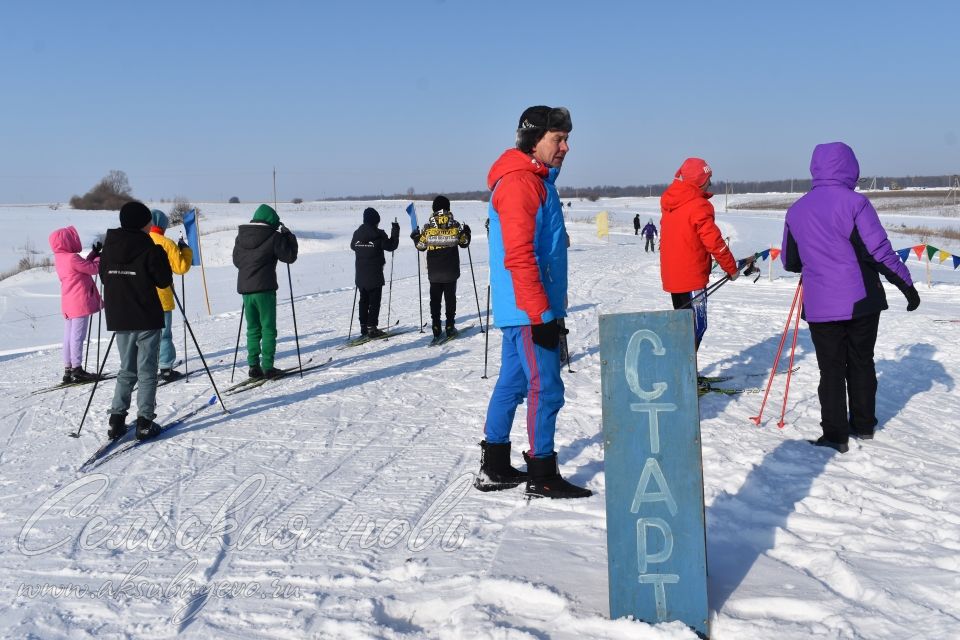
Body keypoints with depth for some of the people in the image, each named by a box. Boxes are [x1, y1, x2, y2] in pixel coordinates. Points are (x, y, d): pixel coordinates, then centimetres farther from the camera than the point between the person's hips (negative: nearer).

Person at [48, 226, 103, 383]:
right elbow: (94, 269, -12)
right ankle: (77, 369, 0)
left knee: (68, 337, 11)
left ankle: (68, 370, 16)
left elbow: (84, 266, 17)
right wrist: (99, 257, 6)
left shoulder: (59, 258, 11)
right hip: (80, 302, -9)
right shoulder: (72, 258, -17)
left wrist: (94, 254, 14)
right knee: (78, 336, -4)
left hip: (68, 303, 9)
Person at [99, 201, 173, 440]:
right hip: (147, 319, -5)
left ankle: (116, 420, 10)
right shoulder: (150, 250, -13)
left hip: (118, 319, 5)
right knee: (147, 371, 2)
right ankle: (145, 423, 0)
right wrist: (161, 257, 5)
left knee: (126, 370, 16)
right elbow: (164, 281, -7)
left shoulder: (108, 248, 5)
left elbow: (104, 277, 14)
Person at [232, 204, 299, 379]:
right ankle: (267, 367, -2)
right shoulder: (273, 236, -8)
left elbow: (236, 260, 18)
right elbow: (290, 256, -1)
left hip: (245, 288, 5)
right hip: (264, 288, -5)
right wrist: (289, 236, 9)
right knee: (268, 328, 1)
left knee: (252, 329, 13)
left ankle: (253, 366, 10)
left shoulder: (241, 236, 9)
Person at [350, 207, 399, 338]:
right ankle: (372, 328, -2)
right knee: (374, 301, 1)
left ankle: (364, 327, 17)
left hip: (360, 275, 5)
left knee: (363, 300, 14)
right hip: (375, 274, -5)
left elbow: (353, 246, 20)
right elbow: (390, 246, -5)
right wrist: (395, 232, 5)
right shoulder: (379, 234, -15)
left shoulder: (357, 234, 2)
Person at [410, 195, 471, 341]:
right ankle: (450, 327, 9)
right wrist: (466, 232, 25)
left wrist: (415, 237, 20)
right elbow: (464, 243, 5)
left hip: (434, 272, 0)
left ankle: (436, 330, 4)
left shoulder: (428, 226, -7)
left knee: (435, 299, 7)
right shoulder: (455, 225, -6)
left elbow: (421, 246, 0)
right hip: (451, 271, 0)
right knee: (450, 297, 10)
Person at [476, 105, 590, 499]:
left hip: (525, 309, 10)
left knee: (513, 384, 13)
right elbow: (519, 256, -22)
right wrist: (541, 313, -23)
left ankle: (495, 468, 21)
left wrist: (549, 308, 24)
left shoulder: (538, 181, 18)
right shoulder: (519, 182, -15)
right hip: (528, 309, -10)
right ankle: (542, 477, 5)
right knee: (546, 388, -5)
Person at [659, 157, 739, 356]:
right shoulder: (698, 206, -17)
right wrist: (732, 268, -6)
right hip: (692, 277, -9)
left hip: (672, 275, 9)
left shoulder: (669, 203, 8)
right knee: (697, 326, -4)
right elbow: (714, 242, -16)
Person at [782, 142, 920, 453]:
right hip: (862, 301, -1)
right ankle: (863, 424, 27)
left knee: (831, 370, 8)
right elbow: (880, 251, -13)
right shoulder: (854, 202, -11)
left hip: (820, 307, 1)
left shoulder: (796, 210, 2)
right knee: (862, 363, 16)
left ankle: (835, 435, 6)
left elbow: (789, 262, 10)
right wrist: (907, 284, -4)